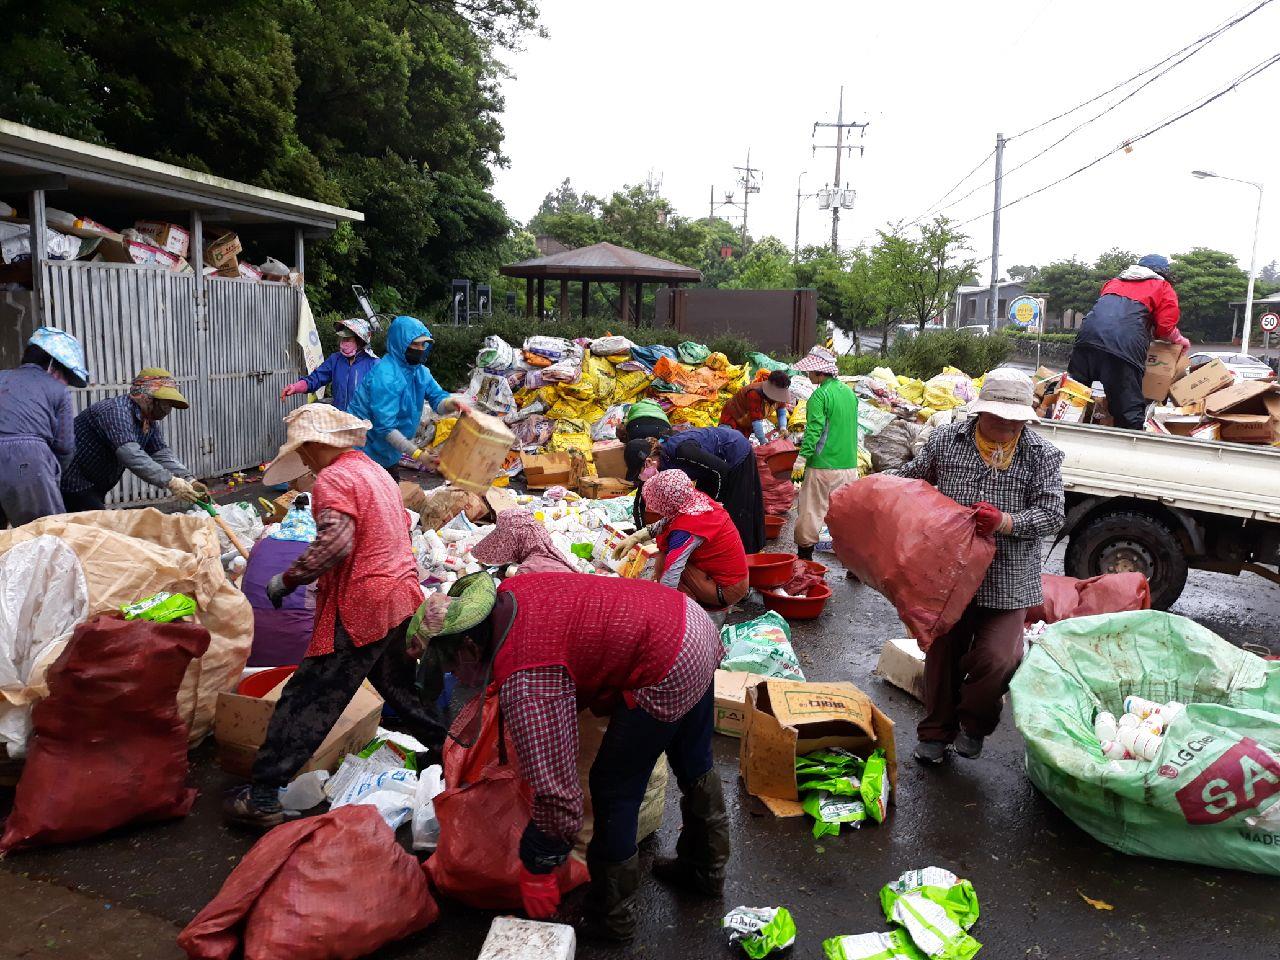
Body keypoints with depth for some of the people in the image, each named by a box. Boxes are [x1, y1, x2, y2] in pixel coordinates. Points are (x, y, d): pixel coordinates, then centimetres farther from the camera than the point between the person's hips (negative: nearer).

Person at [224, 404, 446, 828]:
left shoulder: (333, 479, -13)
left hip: (361, 608, -9)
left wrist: (288, 579, -15)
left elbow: (334, 542, -26)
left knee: (306, 701, -3)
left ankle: (262, 798, 1)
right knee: (399, 685, 26)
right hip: (402, 596, 9)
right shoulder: (376, 471, 15)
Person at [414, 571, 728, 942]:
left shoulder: (523, 685, -22)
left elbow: (558, 798, -21)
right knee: (693, 764, 28)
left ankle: (611, 917, 25)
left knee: (613, 790, 7)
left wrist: (536, 872, -3)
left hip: (666, 674, -10)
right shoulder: (510, 590, 2)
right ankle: (707, 869, 51)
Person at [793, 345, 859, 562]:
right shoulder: (849, 393, 11)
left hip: (823, 466, -7)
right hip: (849, 465, 7)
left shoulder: (820, 395, -11)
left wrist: (804, 458, -13)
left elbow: (813, 430, -16)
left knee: (811, 513, 3)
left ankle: (804, 557, 10)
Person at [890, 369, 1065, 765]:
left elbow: (1052, 514, -8)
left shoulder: (1043, 455, -1)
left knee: (997, 658, -11)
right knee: (943, 654, 12)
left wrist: (1004, 521, -24)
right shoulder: (946, 441, 2)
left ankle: (974, 723, 20)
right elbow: (910, 478, 16)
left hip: (1007, 580, -1)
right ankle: (936, 731, 33)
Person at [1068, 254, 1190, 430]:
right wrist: (1180, 340, 30)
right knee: (1129, 410, -3)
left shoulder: (1115, 282, 34)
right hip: (1125, 347, -4)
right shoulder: (1164, 288, 20)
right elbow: (1166, 327, 9)